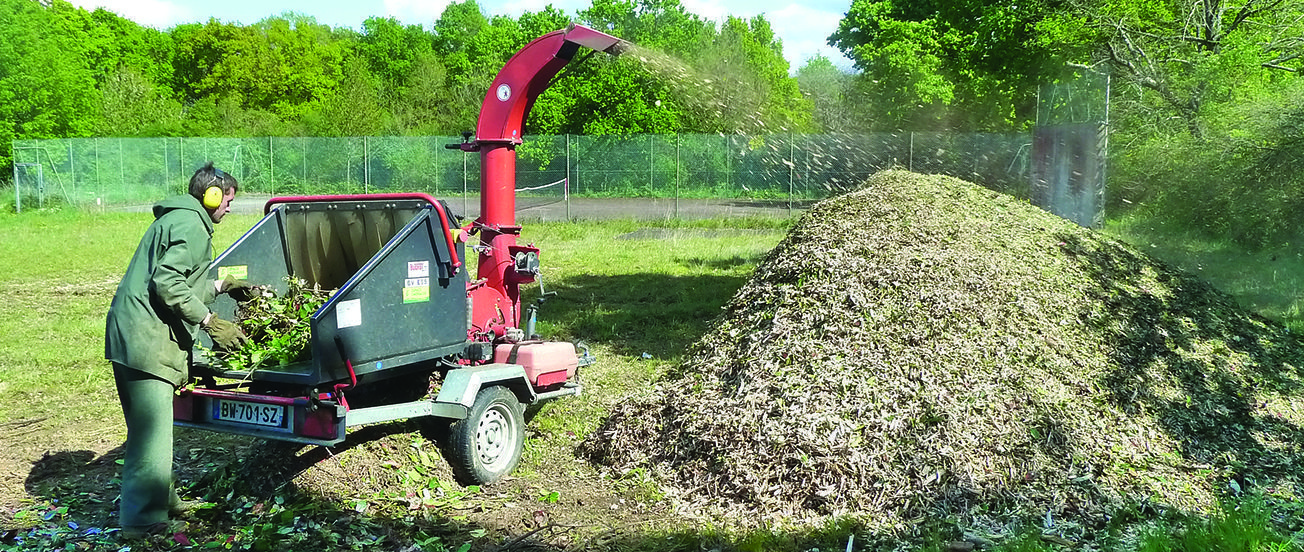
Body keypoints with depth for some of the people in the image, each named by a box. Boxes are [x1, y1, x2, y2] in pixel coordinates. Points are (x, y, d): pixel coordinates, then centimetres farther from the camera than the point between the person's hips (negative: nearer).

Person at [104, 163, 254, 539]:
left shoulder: (175, 219, 23)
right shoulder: (191, 225, -10)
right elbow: (167, 283, -21)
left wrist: (220, 286, 30)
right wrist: (211, 323, -19)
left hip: (131, 336, 11)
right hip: (147, 338, -11)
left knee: (147, 426, 20)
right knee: (152, 429, -8)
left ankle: (159, 498, 33)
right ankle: (141, 519, -5)